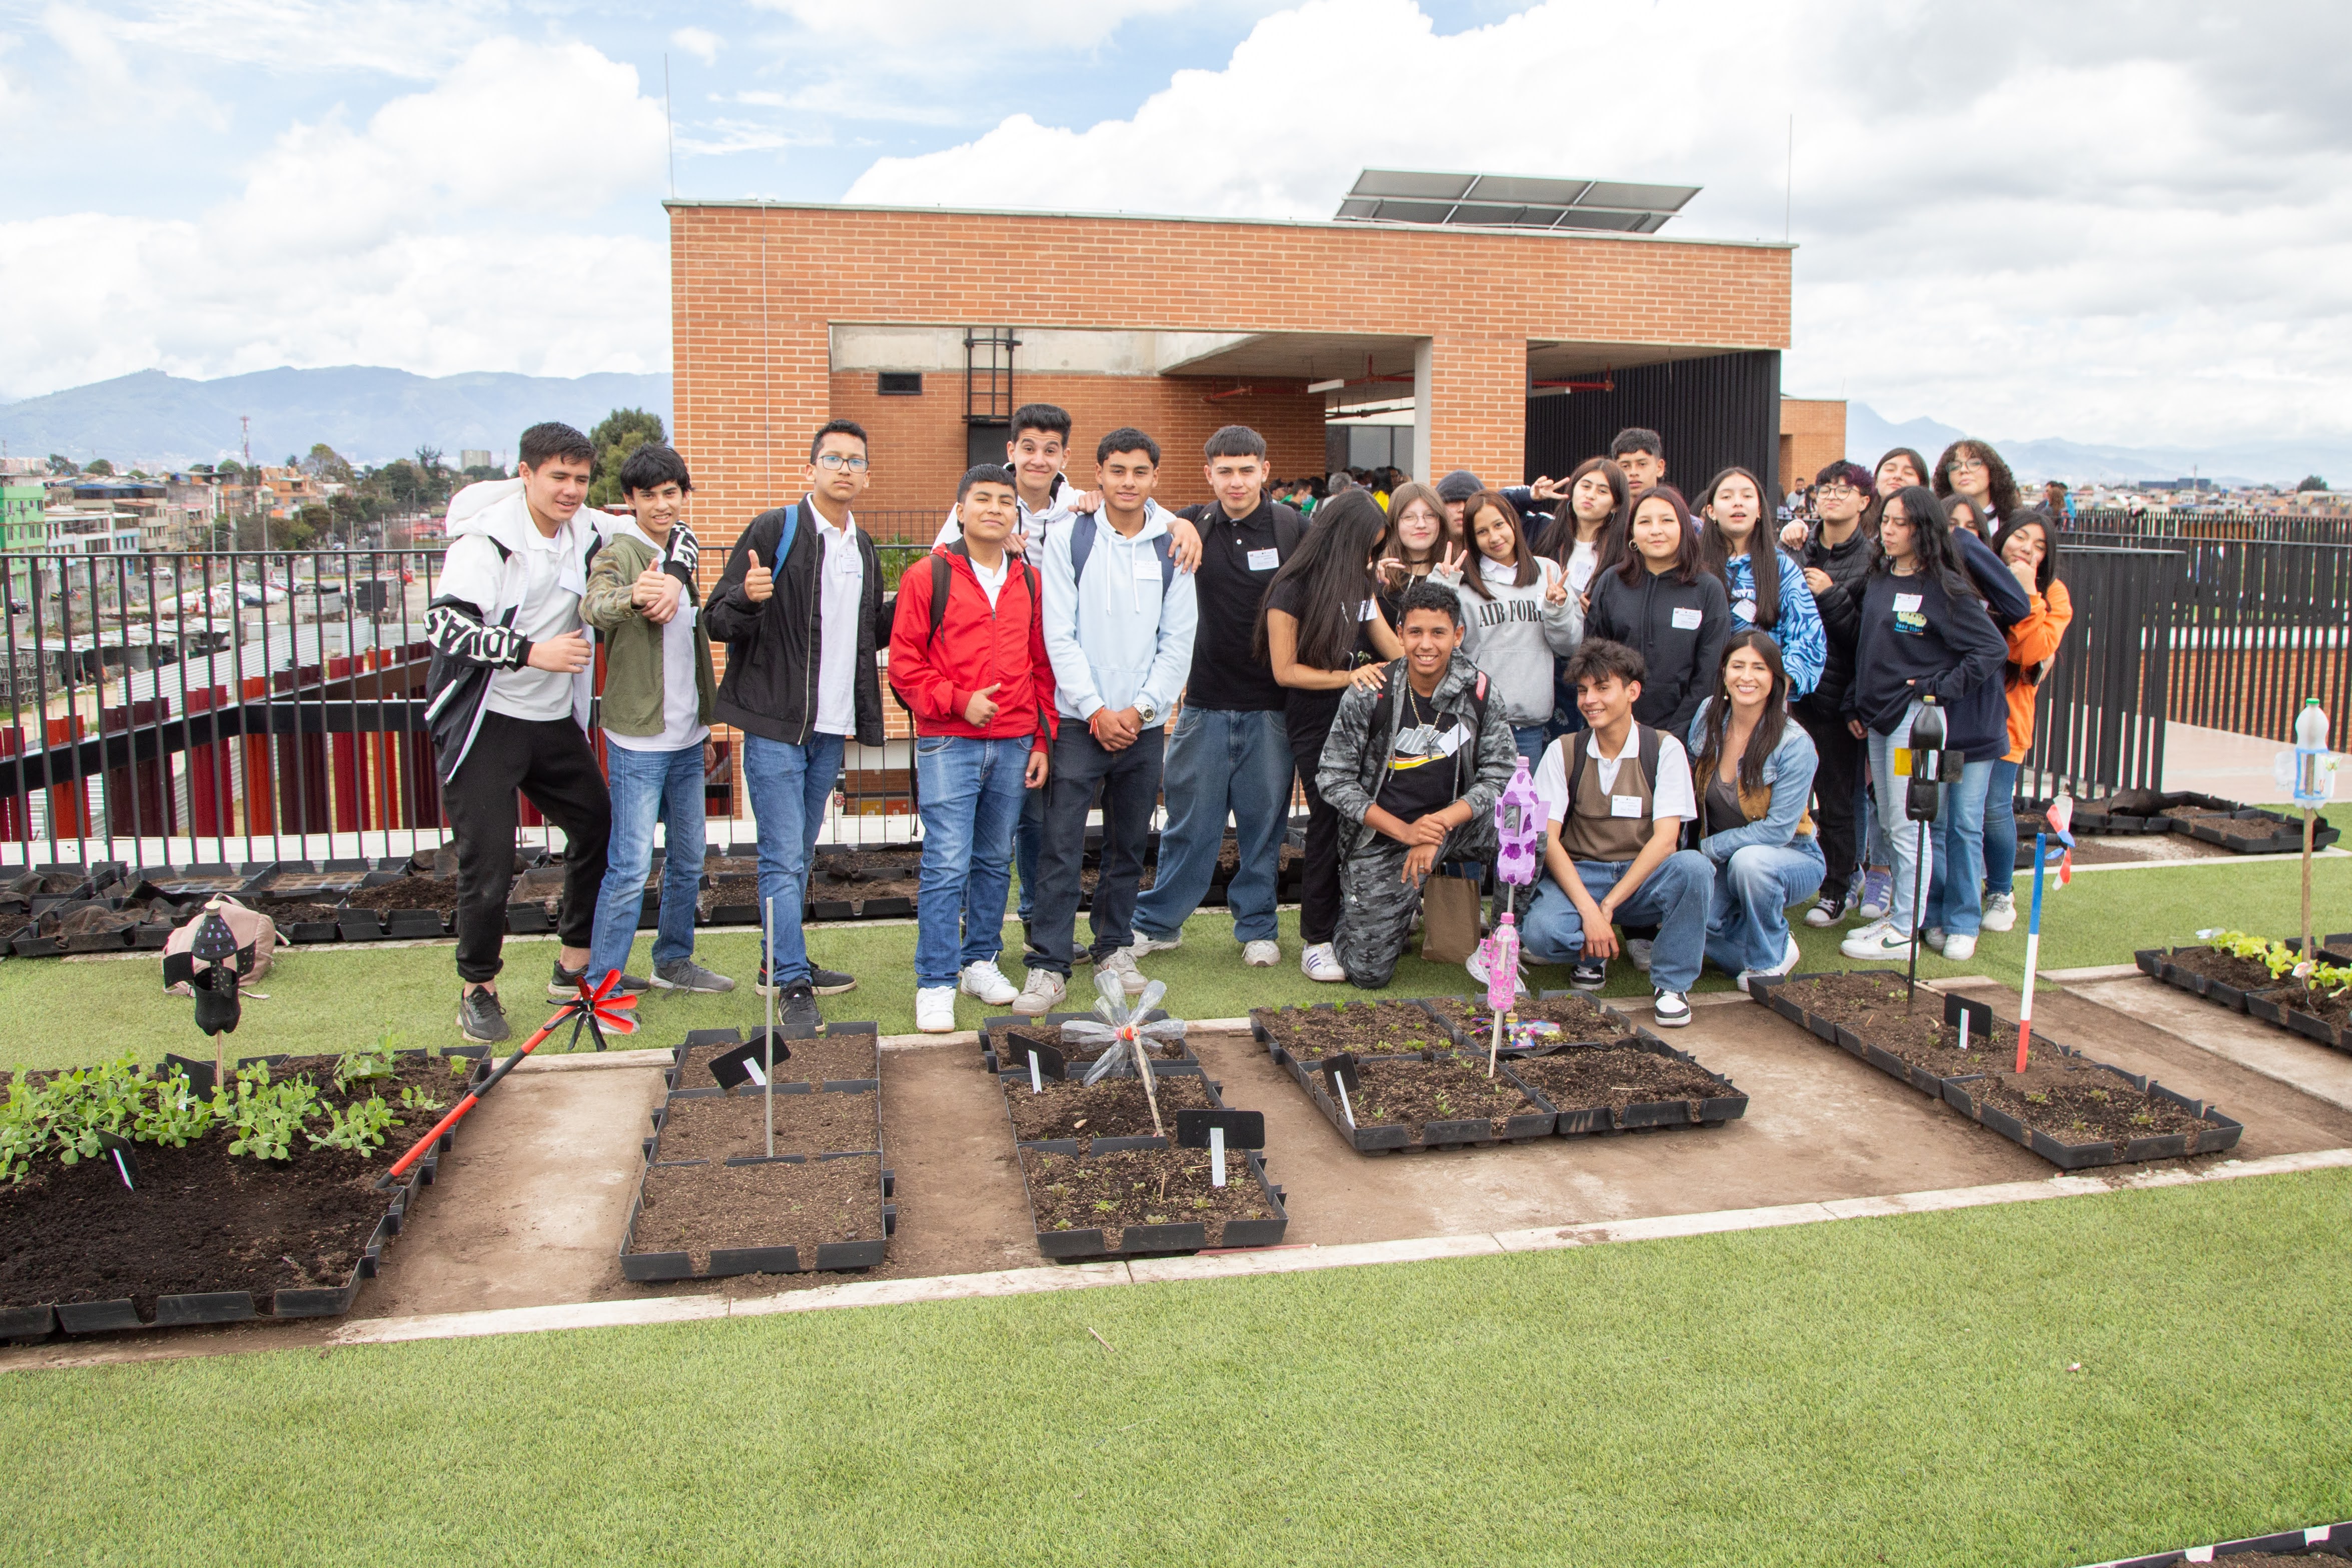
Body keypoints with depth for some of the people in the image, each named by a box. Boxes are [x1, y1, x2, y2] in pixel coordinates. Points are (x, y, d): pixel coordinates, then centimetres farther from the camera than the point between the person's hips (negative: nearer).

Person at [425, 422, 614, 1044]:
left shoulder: (587, 533, 3)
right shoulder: (486, 537, -17)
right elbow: (443, 621, -26)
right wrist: (532, 651, -31)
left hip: (554, 718, 7)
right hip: (485, 720, -7)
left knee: (600, 827, 11)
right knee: (488, 860, -5)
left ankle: (575, 965, 27)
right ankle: (477, 990, 16)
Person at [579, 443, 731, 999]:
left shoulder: (682, 550, 13)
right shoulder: (620, 552, -11)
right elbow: (593, 607, -33)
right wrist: (633, 597, -54)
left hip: (687, 736, 8)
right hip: (638, 738, -8)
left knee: (690, 857, 15)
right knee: (631, 866, -8)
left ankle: (674, 960, 30)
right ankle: (602, 985, 1)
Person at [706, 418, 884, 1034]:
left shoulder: (863, 547, 14)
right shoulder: (774, 531, -7)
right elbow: (719, 620, -9)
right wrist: (749, 599, -30)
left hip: (832, 728, 7)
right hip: (776, 724, -7)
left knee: (801, 853, 16)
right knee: (783, 858, -6)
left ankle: (779, 962, 28)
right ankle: (793, 984, -1)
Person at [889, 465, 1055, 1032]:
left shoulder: (1029, 582, 12)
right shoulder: (927, 577, 0)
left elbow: (1043, 667, 15)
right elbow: (903, 664, -3)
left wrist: (1043, 740, 10)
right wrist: (958, 701, -13)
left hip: (1014, 743, 4)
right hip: (948, 745, -4)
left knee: (995, 859, 11)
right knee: (947, 864, -7)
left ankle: (980, 960, 26)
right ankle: (936, 984, 1)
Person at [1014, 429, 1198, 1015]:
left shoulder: (1172, 548, 5)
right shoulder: (1069, 541, 0)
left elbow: (1178, 642, 4)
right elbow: (1060, 636, -4)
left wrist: (1140, 709, -7)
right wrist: (1098, 711, -11)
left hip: (1145, 723, 2)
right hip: (1080, 720, -2)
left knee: (1129, 845, 11)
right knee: (1061, 846, -6)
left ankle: (1115, 947, 26)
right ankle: (1048, 966, 0)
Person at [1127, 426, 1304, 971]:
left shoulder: (1293, 527, 0)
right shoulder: (1195, 525, 2)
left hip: (1270, 704, -1)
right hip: (1206, 700, 1)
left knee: (1264, 819, 8)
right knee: (1189, 818, 7)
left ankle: (1257, 926, 23)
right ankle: (1157, 923, 21)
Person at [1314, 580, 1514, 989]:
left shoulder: (1478, 692, -7)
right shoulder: (1368, 695, -12)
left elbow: (1499, 776, -7)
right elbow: (1333, 779, -11)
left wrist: (1440, 824, -23)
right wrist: (1406, 832, -21)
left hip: (1453, 822, 2)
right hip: (1381, 835, -2)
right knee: (1368, 973, -7)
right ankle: (1354, 909, 29)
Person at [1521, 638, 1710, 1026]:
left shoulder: (1665, 749, -4)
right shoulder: (1563, 752, -1)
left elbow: (1666, 838, -13)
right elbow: (1546, 838, -9)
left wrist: (1608, 905, -22)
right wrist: (1589, 910, -23)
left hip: (1643, 877, 0)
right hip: (1577, 876, 0)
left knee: (1694, 868, -33)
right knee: (1540, 932, -31)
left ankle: (1671, 982, -10)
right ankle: (1594, 952, 6)